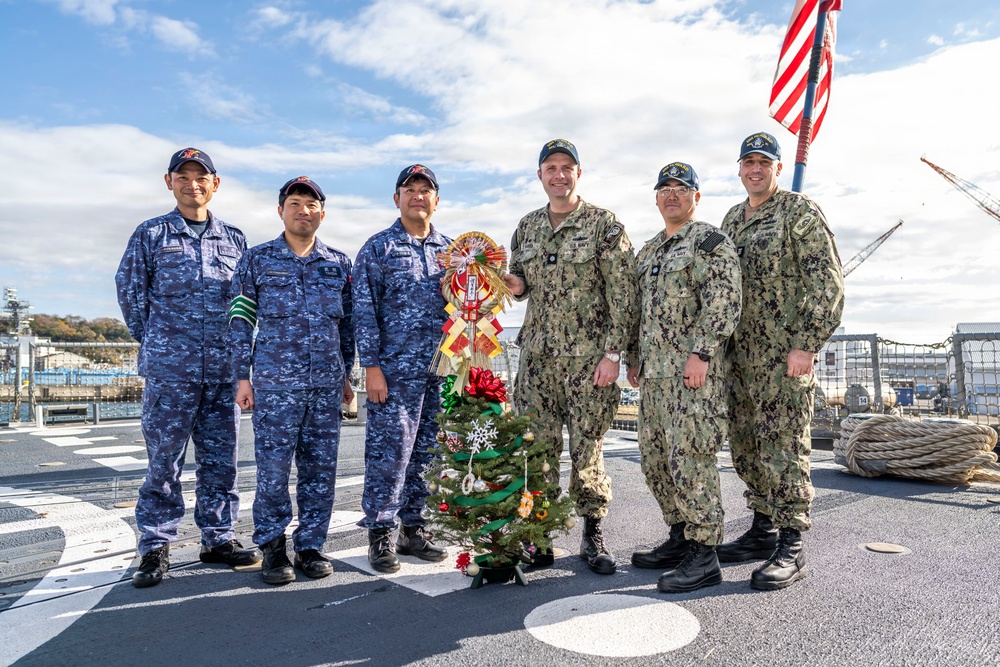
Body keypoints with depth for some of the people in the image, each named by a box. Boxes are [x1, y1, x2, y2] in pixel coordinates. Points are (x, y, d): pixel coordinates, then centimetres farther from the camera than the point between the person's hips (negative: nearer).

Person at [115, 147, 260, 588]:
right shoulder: (151, 235, 6)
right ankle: (154, 548, 14)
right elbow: (129, 291, 8)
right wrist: (153, 342, 8)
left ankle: (218, 539, 19)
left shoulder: (234, 239, 13)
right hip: (170, 369, -2)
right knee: (164, 458, 2)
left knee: (220, 457, 8)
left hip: (224, 368, 3)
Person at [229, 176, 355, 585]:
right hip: (275, 382, -2)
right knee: (273, 468, 0)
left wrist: (347, 376, 13)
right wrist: (242, 377, -2)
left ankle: (310, 545, 19)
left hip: (327, 384, 3)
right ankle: (272, 547, 17)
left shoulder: (339, 264, 11)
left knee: (320, 469, 6)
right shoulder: (256, 260, 5)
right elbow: (240, 322, 4)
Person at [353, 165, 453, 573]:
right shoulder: (378, 248, 2)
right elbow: (364, 310, -4)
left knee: (427, 452, 9)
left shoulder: (450, 249, 15)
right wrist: (372, 366, -10)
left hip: (443, 370, 4)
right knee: (389, 451, -3)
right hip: (395, 369, -4)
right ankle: (380, 534, 12)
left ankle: (414, 529, 22)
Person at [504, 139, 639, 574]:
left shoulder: (605, 225, -2)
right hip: (536, 357, 4)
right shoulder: (527, 227, 14)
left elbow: (623, 294, -6)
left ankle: (593, 537, 20)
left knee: (587, 452, 2)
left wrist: (613, 352, -13)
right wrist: (517, 285, -2)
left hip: (588, 358, -4)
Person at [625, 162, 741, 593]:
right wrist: (635, 357, 19)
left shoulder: (710, 241, -4)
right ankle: (680, 540, 26)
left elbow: (723, 303, -14)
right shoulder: (649, 250, 21)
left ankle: (704, 557, 4)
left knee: (689, 459, -8)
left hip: (693, 371, -9)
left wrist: (701, 353, -21)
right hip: (654, 372, 9)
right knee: (655, 458, 12)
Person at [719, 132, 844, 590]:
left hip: (784, 355, -7)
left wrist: (806, 344, -18)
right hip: (740, 355, 7)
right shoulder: (731, 220, 18)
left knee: (783, 449, -4)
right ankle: (763, 531, 26)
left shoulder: (800, 212, -4)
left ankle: (791, 549, 6)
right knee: (746, 448, 12)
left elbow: (827, 282, -11)